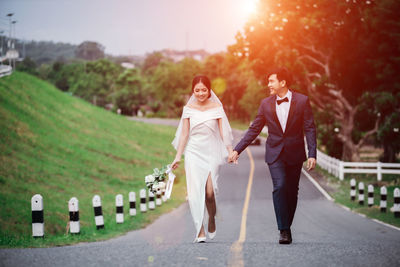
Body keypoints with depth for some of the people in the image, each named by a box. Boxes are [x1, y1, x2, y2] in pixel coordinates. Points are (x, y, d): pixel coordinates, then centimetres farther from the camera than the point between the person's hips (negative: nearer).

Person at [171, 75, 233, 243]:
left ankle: (212, 220, 20)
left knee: (209, 192, -11)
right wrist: (178, 157, 2)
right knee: (194, 192, -8)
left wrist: (230, 151, -10)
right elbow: (184, 134, 6)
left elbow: (223, 131, 1)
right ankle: (200, 231, -5)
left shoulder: (216, 108, 2)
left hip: (211, 153, -1)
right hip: (193, 153, 1)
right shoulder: (189, 109, 5)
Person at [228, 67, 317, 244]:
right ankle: (284, 230, -15)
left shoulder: (302, 101, -3)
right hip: (275, 153, 0)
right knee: (279, 187, -16)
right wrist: (237, 150, 1)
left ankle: (287, 226, 23)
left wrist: (312, 154, -14)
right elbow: (254, 130, 7)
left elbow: (309, 129, -4)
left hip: (294, 154, 0)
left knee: (291, 192, 6)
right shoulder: (266, 104, 4)